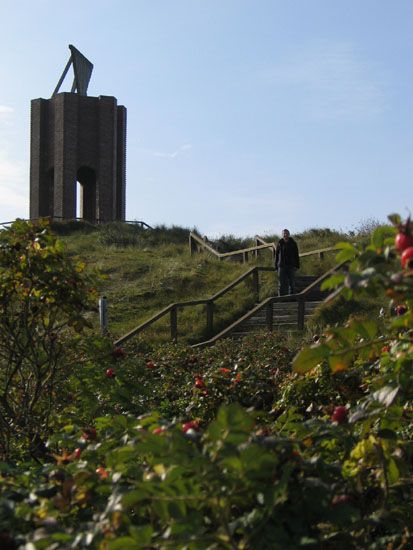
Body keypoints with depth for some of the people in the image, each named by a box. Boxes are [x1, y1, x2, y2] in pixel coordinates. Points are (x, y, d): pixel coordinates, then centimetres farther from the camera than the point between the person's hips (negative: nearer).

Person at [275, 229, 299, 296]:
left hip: (291, 265, 0)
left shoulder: (293, 243, 2)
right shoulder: (280, 244, 3)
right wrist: (276, 266, 2)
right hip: (282, 266, 0)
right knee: (281, 283, -3)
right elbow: (276, 255, 5)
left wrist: (297, 265, -2)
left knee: (291, 282, 4)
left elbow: (296, 255, 4)